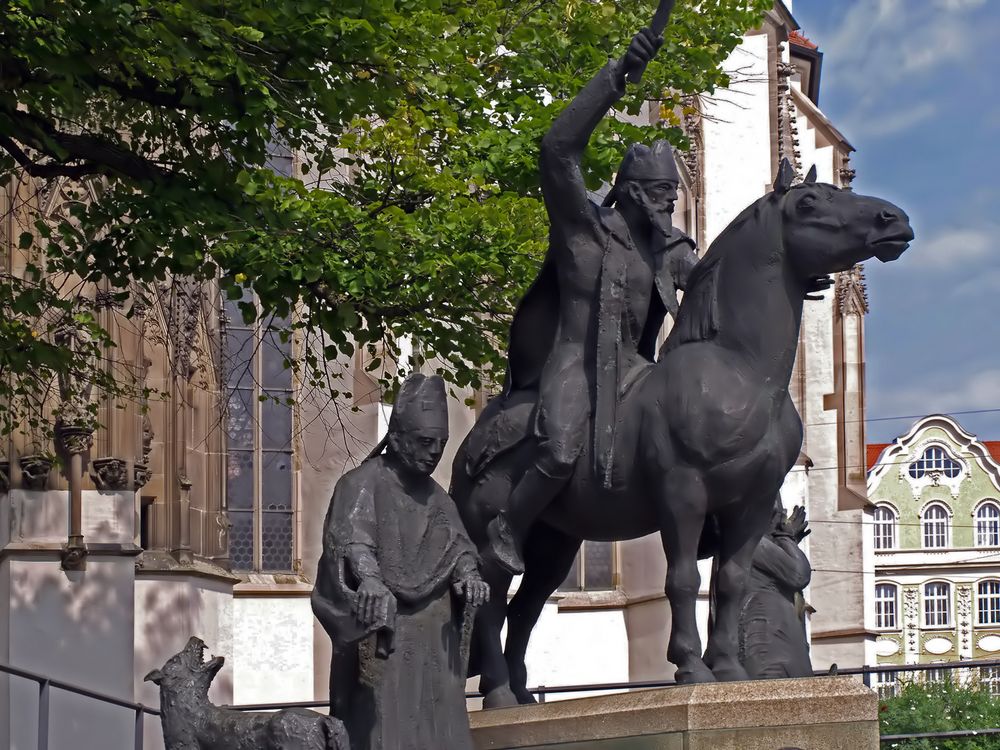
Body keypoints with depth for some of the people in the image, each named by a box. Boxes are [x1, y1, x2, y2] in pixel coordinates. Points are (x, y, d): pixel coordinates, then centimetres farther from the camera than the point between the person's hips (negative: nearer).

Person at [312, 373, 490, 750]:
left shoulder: (434, 494, 18)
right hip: (381, 642, -7)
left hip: (435, 646, 7)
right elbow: (351, 535, -23)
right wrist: (369, 578, -45)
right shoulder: (363, 483, -5)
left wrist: (469, 574, -19)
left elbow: (455, 541, 6)